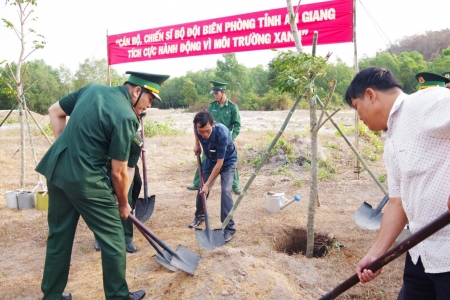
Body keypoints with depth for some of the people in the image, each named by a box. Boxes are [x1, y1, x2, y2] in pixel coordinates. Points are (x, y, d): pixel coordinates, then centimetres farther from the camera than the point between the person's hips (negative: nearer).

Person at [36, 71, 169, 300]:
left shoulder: (93, 88, 6)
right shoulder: (126, 117, -16)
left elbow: (55, 112, 16)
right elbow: (118, 172, -11)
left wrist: (66, 148, 14)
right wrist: (123, 204, 5)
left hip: (56, 170, 8)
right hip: (85, 178, -8)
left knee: (59, 236, 19)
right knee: (112, 238, 8)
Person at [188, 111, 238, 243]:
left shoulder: (222, 133, -40)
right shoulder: (198, 127, -26)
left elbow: (220, 163, -33)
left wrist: (207, 184, -29)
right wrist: (197, 144, -3)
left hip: (227, 161, -5)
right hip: (211, 160, 5)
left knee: (225, 191, -19)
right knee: (201, 188, 6)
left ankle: (229, 228, -12)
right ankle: (199, 216, 33)